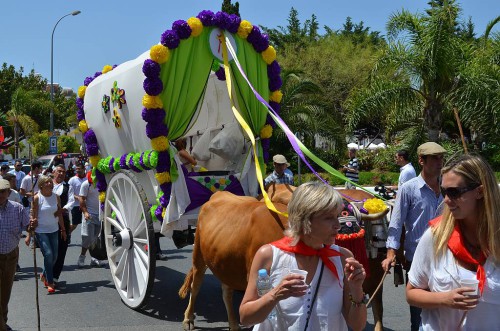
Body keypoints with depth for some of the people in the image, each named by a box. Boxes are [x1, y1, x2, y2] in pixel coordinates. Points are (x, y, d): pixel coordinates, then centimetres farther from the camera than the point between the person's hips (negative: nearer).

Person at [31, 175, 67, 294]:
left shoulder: (56, 197, 2)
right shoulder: (37, 198, -10)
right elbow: (33, 216, -9)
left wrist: (63, 230, 12)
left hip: (54, 230, 5)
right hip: (41, 231, -5)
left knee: (54, 256, 7)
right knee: (48, 255, -13)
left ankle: (44, 275, 33)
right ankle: (50, 283, -3)